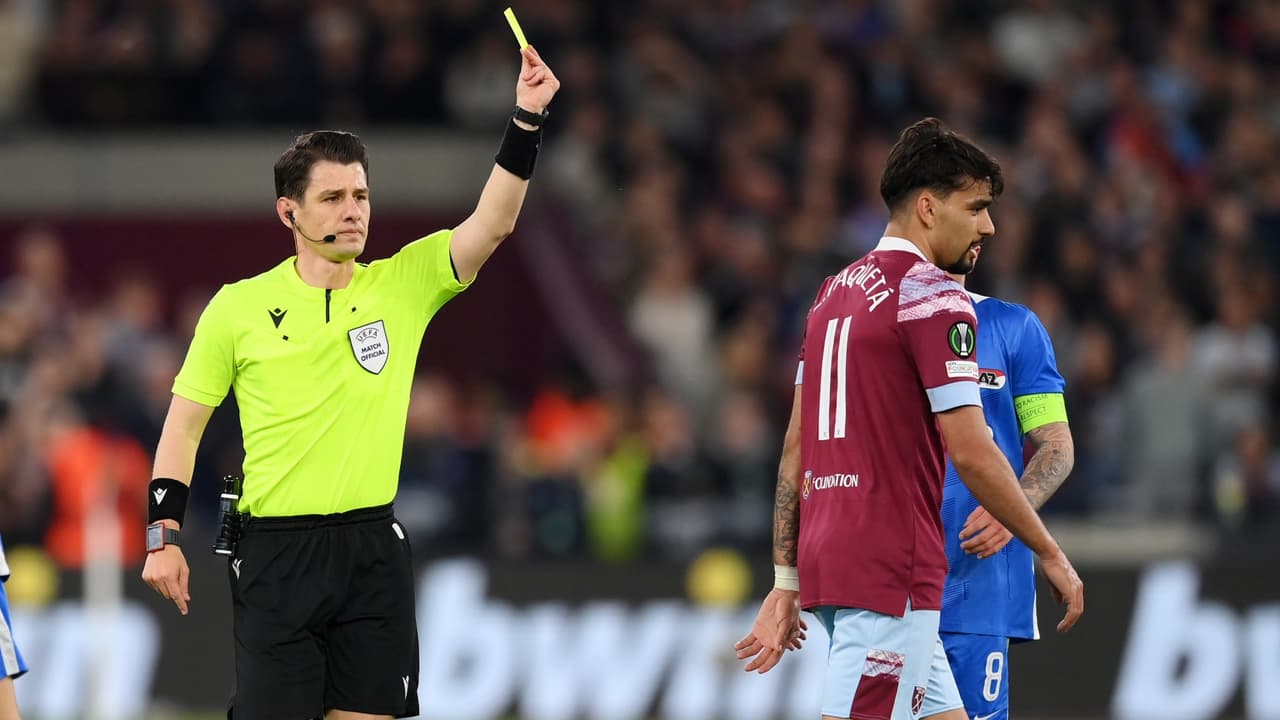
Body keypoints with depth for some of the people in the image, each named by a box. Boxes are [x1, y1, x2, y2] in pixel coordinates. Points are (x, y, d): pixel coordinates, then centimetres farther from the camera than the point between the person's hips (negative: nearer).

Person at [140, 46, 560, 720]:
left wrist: (525, 121, -20)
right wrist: (163, 534, -3)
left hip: (373, 549, 2)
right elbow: (184, 424, 6)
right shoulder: (238, 307, 1)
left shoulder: (402, 284, 4)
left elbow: (491, 225, -9)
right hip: (275, 552, -2)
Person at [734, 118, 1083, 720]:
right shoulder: (934, 297, -10)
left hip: (825, 559, 9)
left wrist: (785, 583, 18)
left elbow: (796, 449, 16)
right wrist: (1052, 556, -4)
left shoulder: (834, 293, 16)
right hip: (893, 572, -9)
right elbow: (971, 453, -14)